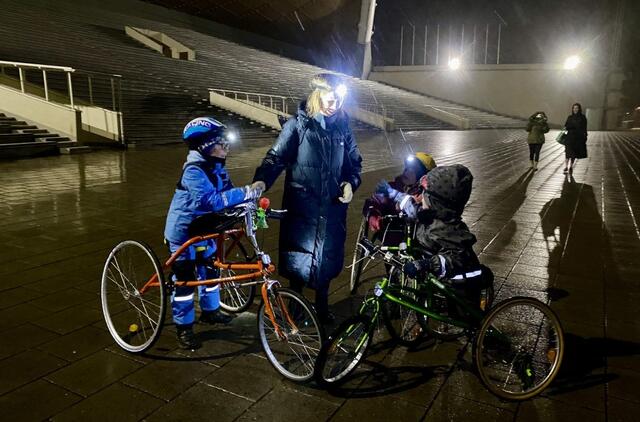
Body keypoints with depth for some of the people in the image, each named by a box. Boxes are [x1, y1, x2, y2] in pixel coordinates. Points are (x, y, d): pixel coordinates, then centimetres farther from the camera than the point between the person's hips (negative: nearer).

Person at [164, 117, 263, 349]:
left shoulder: (216, 166, -2)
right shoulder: (194, 171, -28)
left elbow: (228, 194, -1)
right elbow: (212, 200, -38)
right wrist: (245, 193, -39)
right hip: (183, 231, -8)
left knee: (210, 271, 18)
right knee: (184, 281, 1)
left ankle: (210, 311, 38)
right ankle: (184, 328, 15)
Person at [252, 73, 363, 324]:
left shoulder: (342, 126, 4)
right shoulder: (298, 125, -7)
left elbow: (354, 161, 13)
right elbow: (276, 156, -11)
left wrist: (351, 182, -6)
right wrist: (262, 180, -30)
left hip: (332, 207, 3)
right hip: (302, 206, -3)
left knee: (327, 257, 14)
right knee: (298, 256, 8)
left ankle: (322, 305, 35)